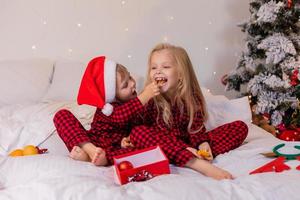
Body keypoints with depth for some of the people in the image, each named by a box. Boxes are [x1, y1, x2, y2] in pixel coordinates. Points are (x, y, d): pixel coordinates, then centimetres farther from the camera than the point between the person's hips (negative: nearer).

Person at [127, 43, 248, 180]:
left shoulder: (193, 97, -2)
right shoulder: (150, 98, -10)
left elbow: (196, 128, -5)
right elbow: (159, 132, -15)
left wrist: (203, 143, -27)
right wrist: (183, 148, -31)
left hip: (190, 144, 2)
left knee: (240, 127, -7)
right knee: (137, 132, -34)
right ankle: (200, 165, -41)